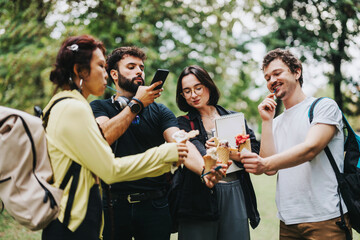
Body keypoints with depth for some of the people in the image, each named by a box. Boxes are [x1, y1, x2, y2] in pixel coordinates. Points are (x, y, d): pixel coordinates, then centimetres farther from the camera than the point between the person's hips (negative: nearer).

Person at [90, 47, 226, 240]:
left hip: (153, 203, 2)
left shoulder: (159, 111, 9)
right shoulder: (99, 107, 5)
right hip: (114, 203, -1)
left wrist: (204, 169, -29)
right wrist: (136, 103, -14)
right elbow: (104, 137, -16)